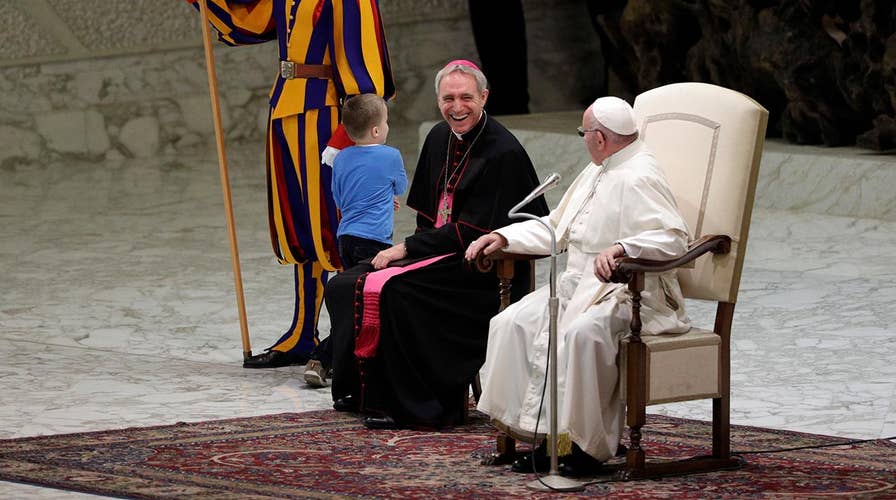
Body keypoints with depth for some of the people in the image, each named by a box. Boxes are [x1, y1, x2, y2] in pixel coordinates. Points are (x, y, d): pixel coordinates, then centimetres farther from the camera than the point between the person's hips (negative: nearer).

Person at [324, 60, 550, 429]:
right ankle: (363, 392, 2)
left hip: (481, 270, -9)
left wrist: (408, 248, -15)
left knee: (393, 288, -30)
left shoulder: (503, 153, -16)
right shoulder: (439, 139, 9)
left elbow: (474, 232, -18)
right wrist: (411, 247, 0)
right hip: (440, 250, 9)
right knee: (343, 286, -4)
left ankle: (408, 406, -22)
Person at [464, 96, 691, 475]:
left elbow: (675, 238, -25)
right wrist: (504, 237, 13)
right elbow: (555, 228, 26)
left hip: (628, 293, -10)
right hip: (579, 285, 10)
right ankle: (541, 430, -11)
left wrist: (620, 248, -39)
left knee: (581, 331, -37)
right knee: (512, 324, -8)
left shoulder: (639, 178, -13)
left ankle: (586, 444, -27)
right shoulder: (597, 173, 19)